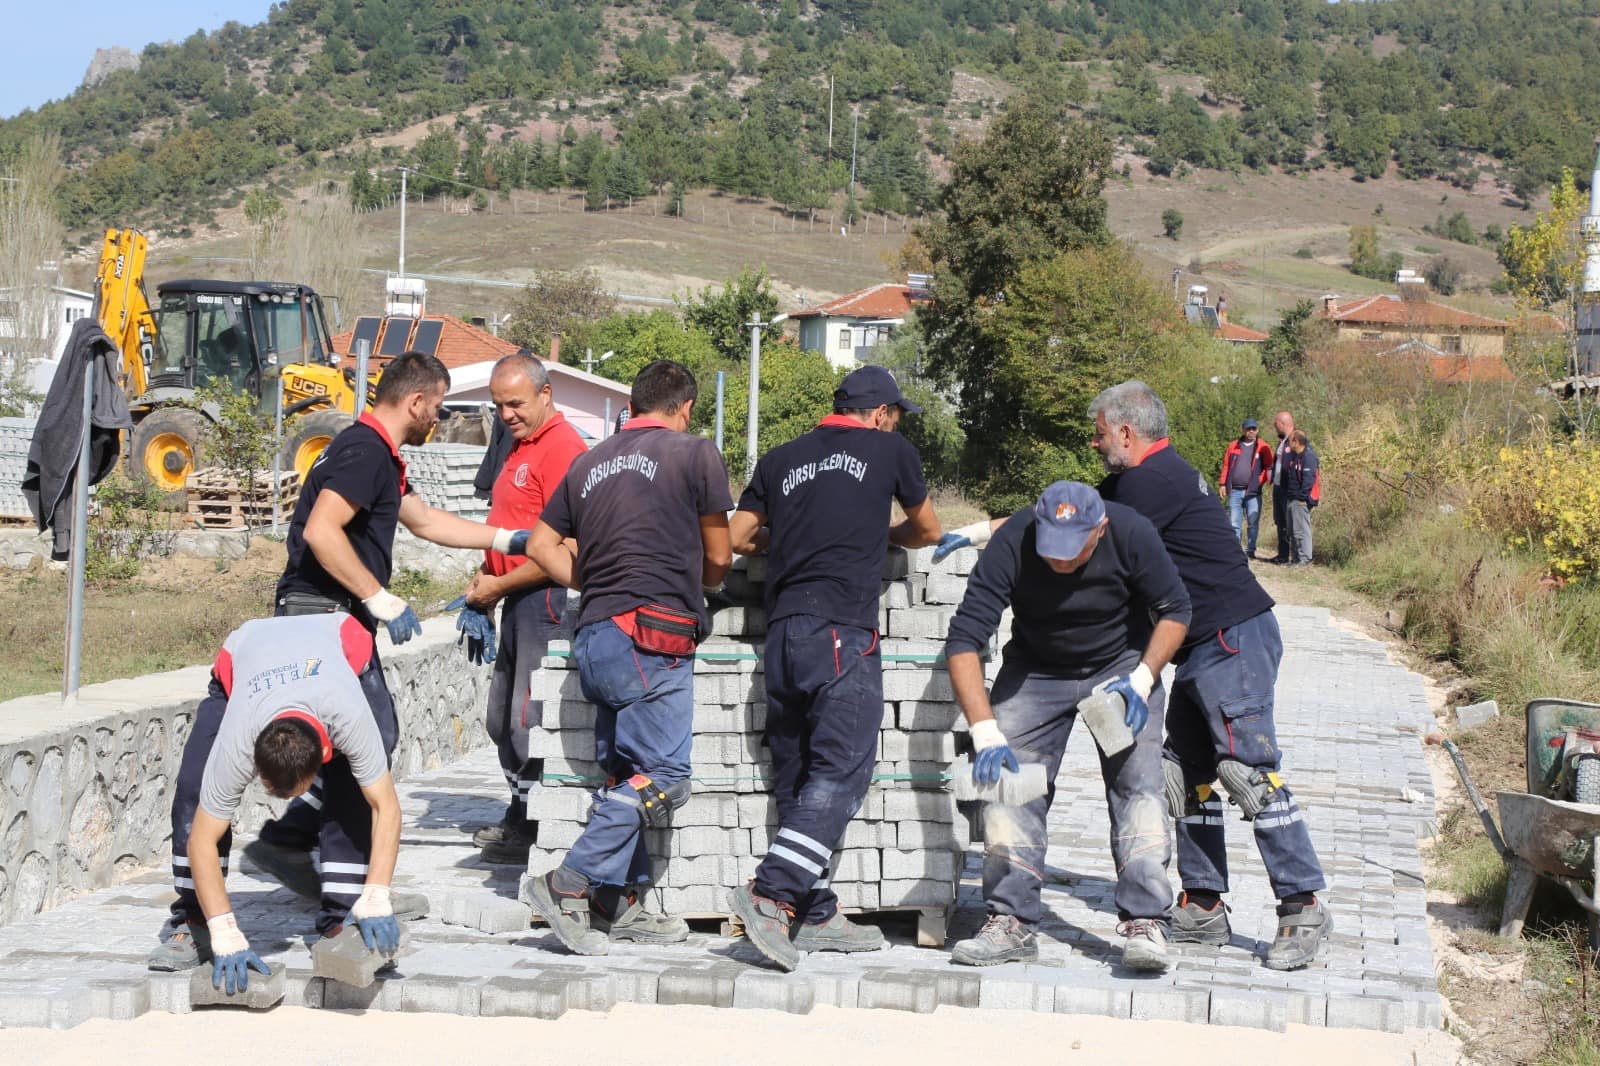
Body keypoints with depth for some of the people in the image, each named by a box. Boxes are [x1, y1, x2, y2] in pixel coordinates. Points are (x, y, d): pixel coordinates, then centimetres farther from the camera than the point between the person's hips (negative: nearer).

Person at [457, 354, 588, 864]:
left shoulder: (561, 447, -14)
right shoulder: (521, 445, 18)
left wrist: (500, 585, -11)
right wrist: (485, 577, 9)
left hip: (545, 599, -10)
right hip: (517, 602, 10)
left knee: (529, 722, -7)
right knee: (503, 720, 15)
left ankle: (532, 833, 2)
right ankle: (518, 818, 25)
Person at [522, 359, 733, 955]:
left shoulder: (591, 462, 20)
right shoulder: (695, 454, 2)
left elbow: (541, 544, 19)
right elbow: (717, 557, 7)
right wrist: (701, 581, 29)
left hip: (594, 636, 8)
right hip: (652, 636, -8)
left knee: (623, 775, 12)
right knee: (661, 775, -7)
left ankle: (617, 905, 12)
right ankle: (568, 884, -12)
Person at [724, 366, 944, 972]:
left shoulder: (781, 460, 19)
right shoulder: (890, 449, 10)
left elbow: (737, 538, 16)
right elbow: (928, 531, 22)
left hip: (781, 626, 6)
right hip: (842, 628, -6)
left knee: (797, 778, 8)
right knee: (841, 774, -9)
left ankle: (815, 917, 10)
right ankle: (770, 893, -22)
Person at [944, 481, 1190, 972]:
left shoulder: (1131, 535, -28)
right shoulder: (1010, 544, -29)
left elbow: (1175, 612, -10)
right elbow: (963, 641, -29)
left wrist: (1141, 680, -23)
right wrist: (986, 733, -37)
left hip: (1122, 666, -1)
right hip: (1035, 669, 1)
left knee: (1136, 784, -15)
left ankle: (1144, 922, -13)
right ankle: (1013, 922, -3)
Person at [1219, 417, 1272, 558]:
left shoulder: (1263, 447, 4)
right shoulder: (1233, 446, 11)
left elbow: (1269, 467, 3)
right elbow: (1226, 466, 13)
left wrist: (1261, 481, -12)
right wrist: (1223, 483, 6)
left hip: (1253, 491, -2)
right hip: (1235, 491, 2)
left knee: (1253, 523, 1)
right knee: (1234, 522, 2)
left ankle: (1250, 550, 8)